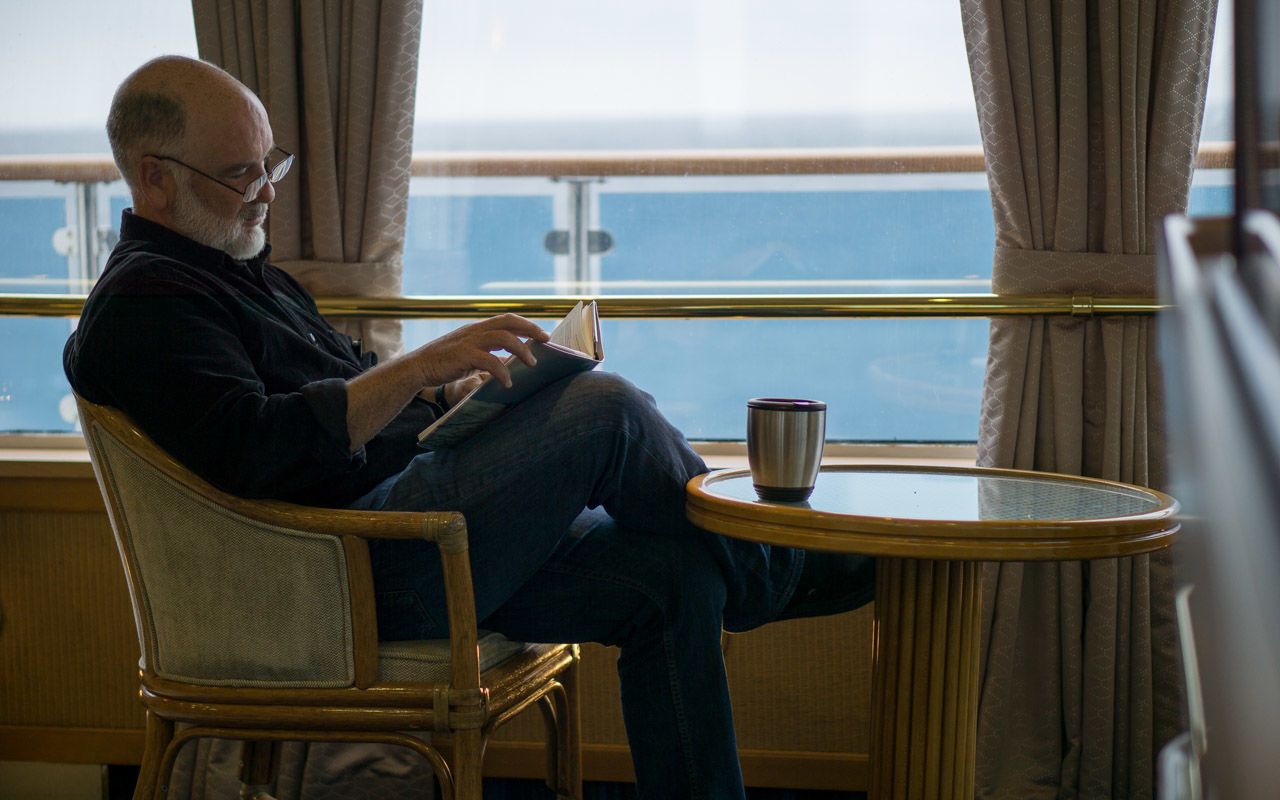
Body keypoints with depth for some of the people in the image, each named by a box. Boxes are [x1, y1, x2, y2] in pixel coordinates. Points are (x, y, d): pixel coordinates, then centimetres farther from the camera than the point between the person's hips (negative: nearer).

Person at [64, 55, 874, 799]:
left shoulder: (237, 270, 25)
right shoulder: (141, 304, -8)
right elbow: (252, 446, -24)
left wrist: (454, 386, 9)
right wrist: (418, 369, -24)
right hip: (352, 572, -10)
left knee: (674, 577, -5)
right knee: (606, 408, -18)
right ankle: (773, 568, 6)